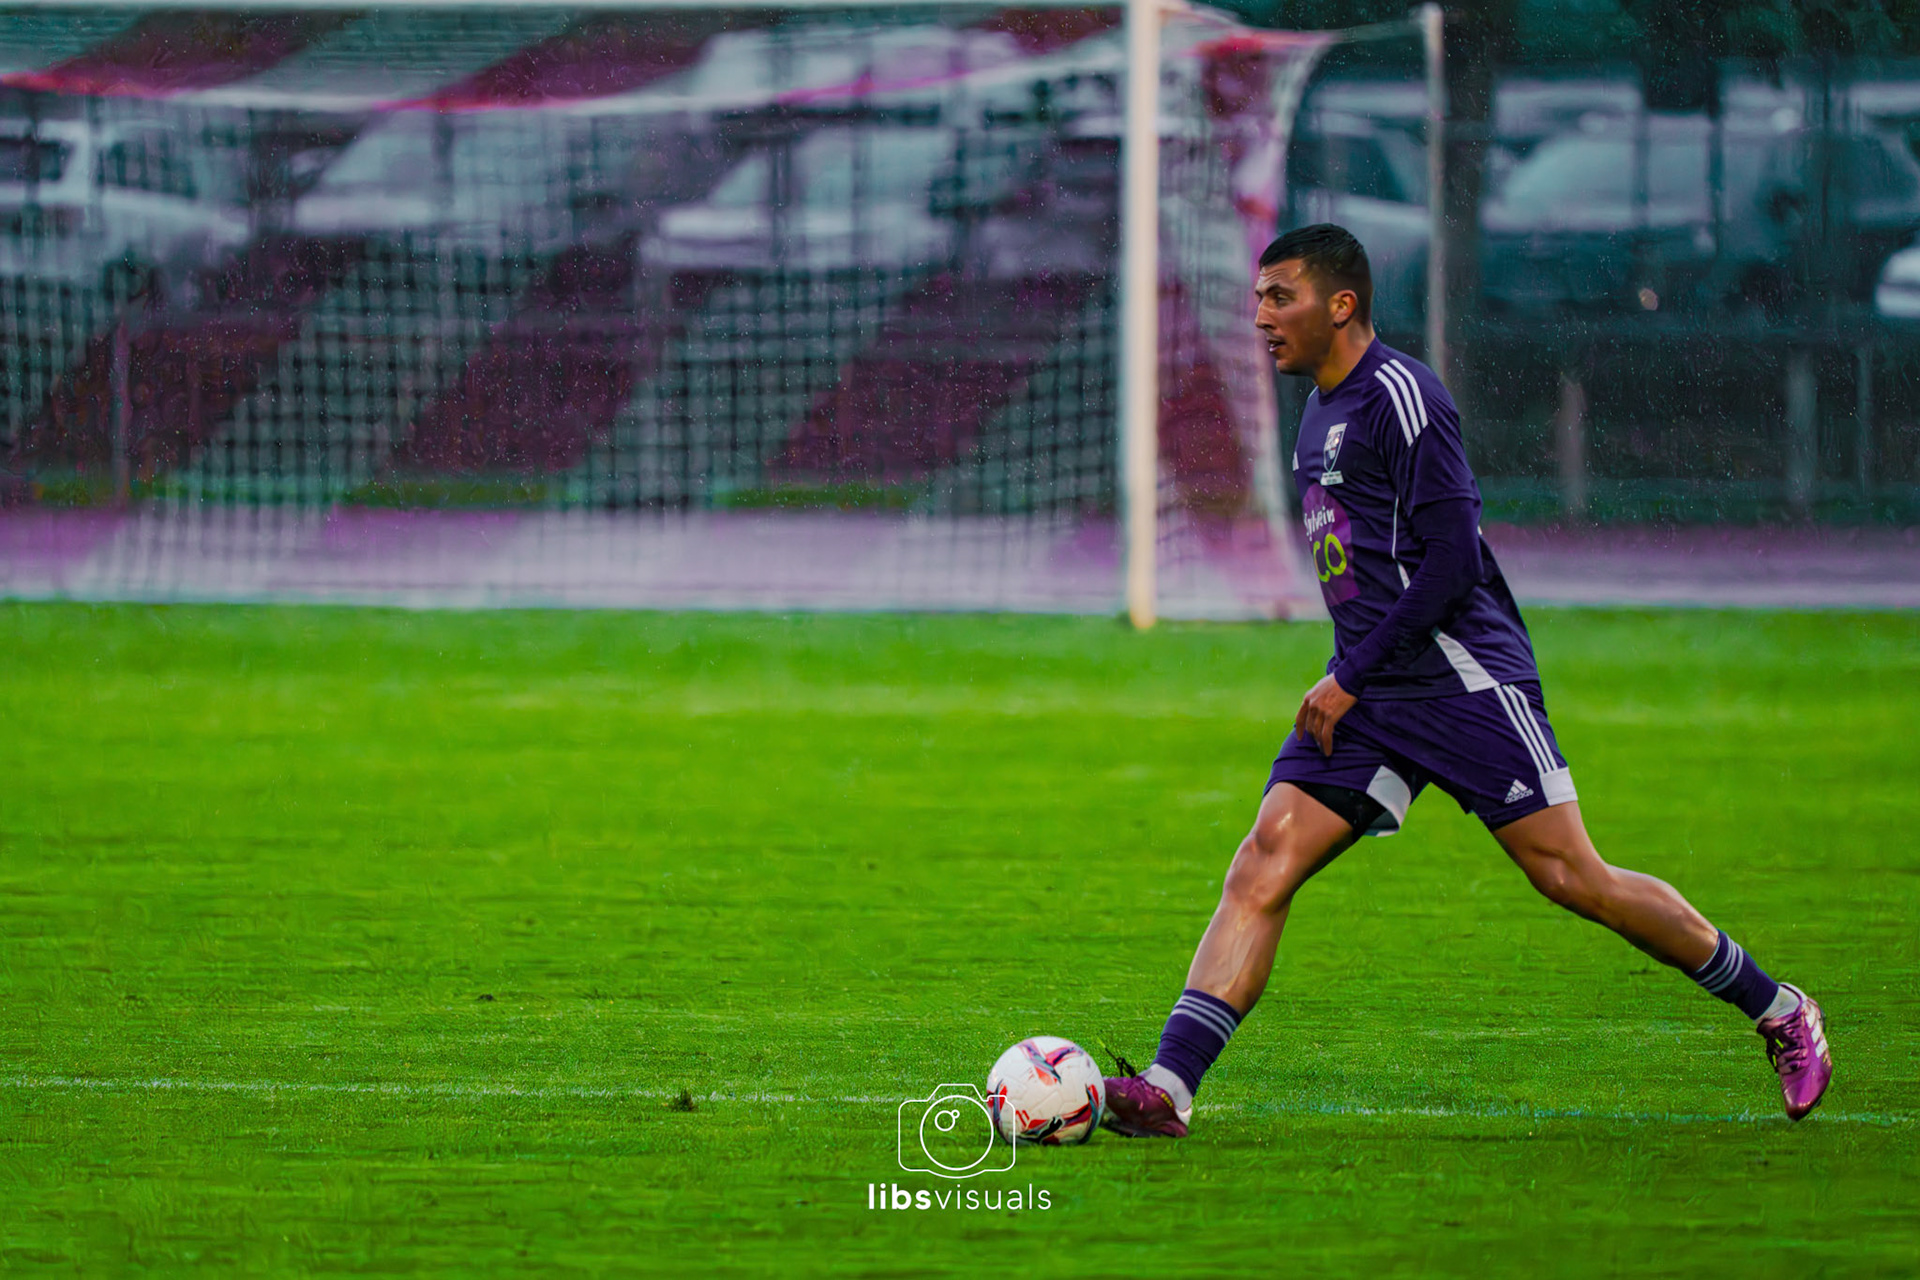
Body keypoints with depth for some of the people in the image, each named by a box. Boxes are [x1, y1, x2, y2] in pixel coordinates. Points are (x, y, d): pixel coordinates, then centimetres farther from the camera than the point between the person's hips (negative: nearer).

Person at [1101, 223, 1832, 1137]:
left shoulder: (1398, 394, -12)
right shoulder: (1321, 412, 17)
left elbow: (1453, 560, -17)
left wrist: (1352, 678, -16)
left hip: (1463, 678, -8)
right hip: (1365, 694, 8)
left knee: (1568, 876, -5)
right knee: (1263, 865, -9)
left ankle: (1779, 1013, 11)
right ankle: (1167, 1087, -19)